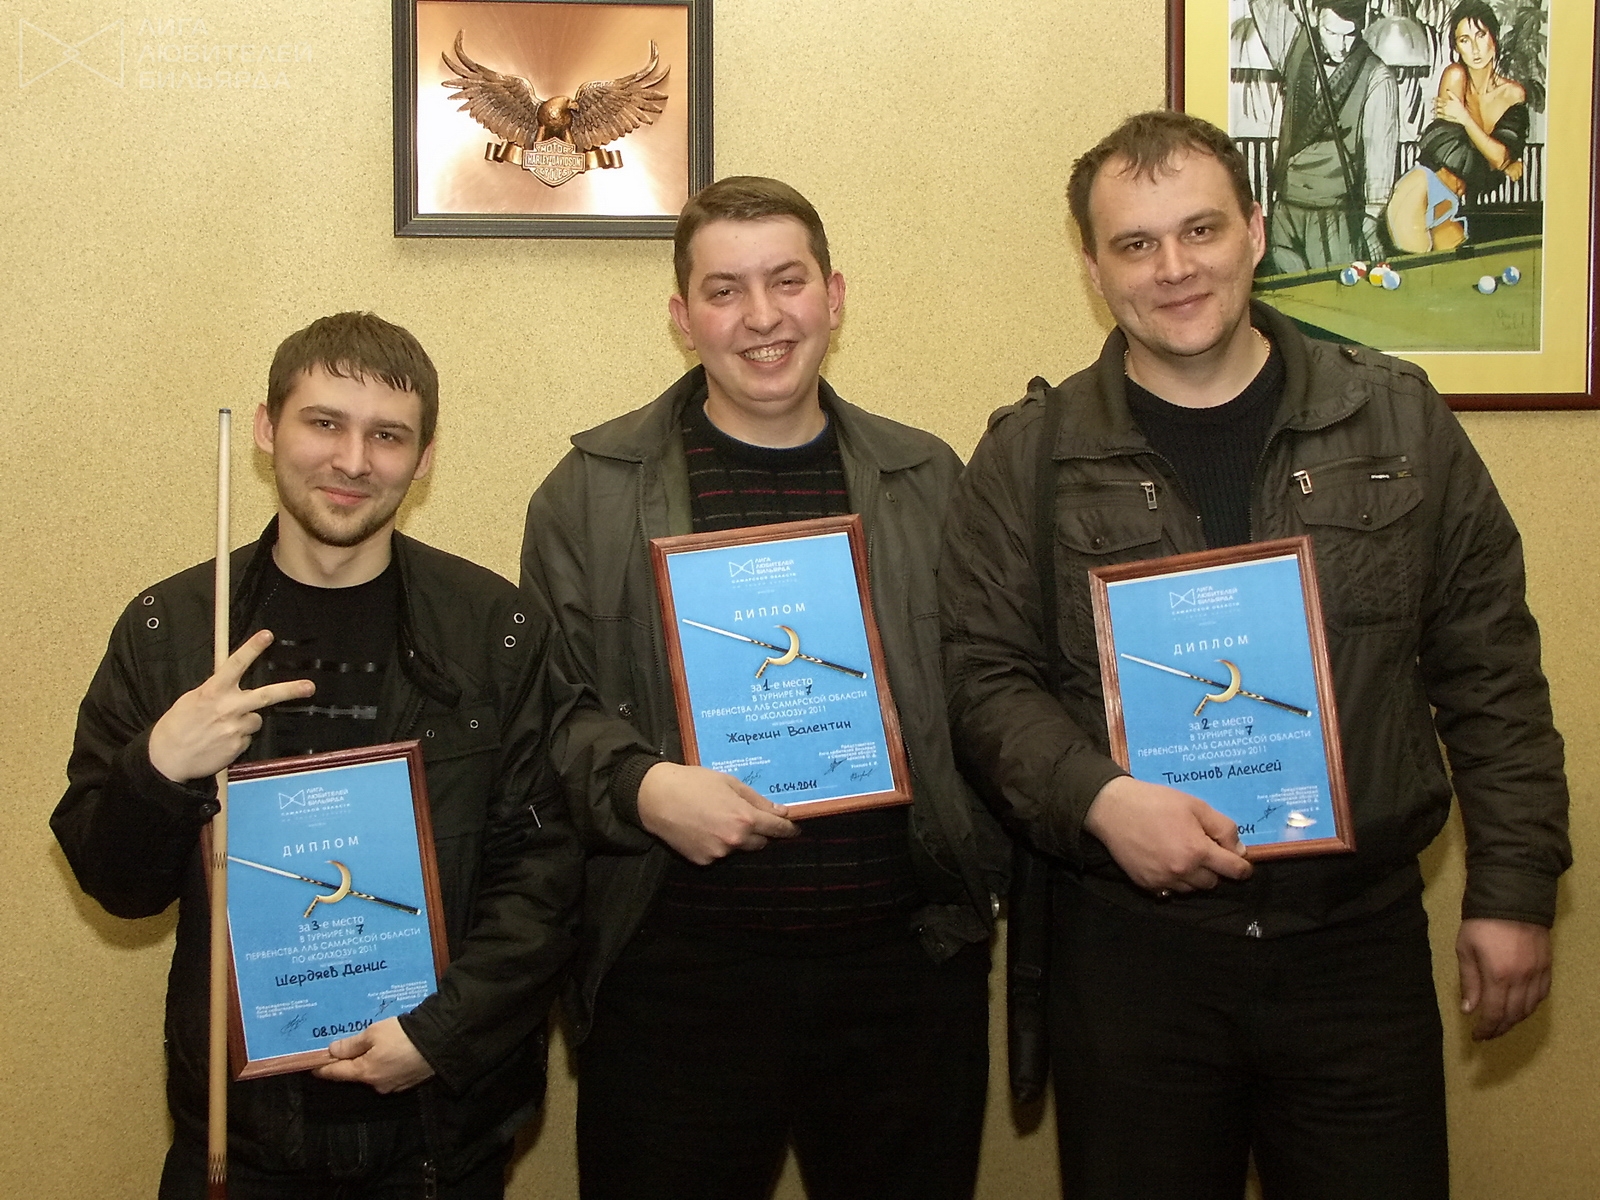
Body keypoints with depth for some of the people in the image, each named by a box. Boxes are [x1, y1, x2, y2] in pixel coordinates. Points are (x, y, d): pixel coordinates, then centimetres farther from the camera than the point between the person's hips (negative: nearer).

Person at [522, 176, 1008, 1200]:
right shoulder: (594, 491, 2)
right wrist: (640, 788, -17)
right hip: (675, 969, -2)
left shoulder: (928, 480, 9)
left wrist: (983, 867, 0)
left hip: (910, 961, 2)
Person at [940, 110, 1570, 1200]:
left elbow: (1490, 671, 5)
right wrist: (1097, 796, -18)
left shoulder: (1400, 422, 3)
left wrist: (1514, 888, 2)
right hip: (1129, 943, 0)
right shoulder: (1031, 456, 0)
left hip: (1363, 941, 1)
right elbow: (983, 673, -1)